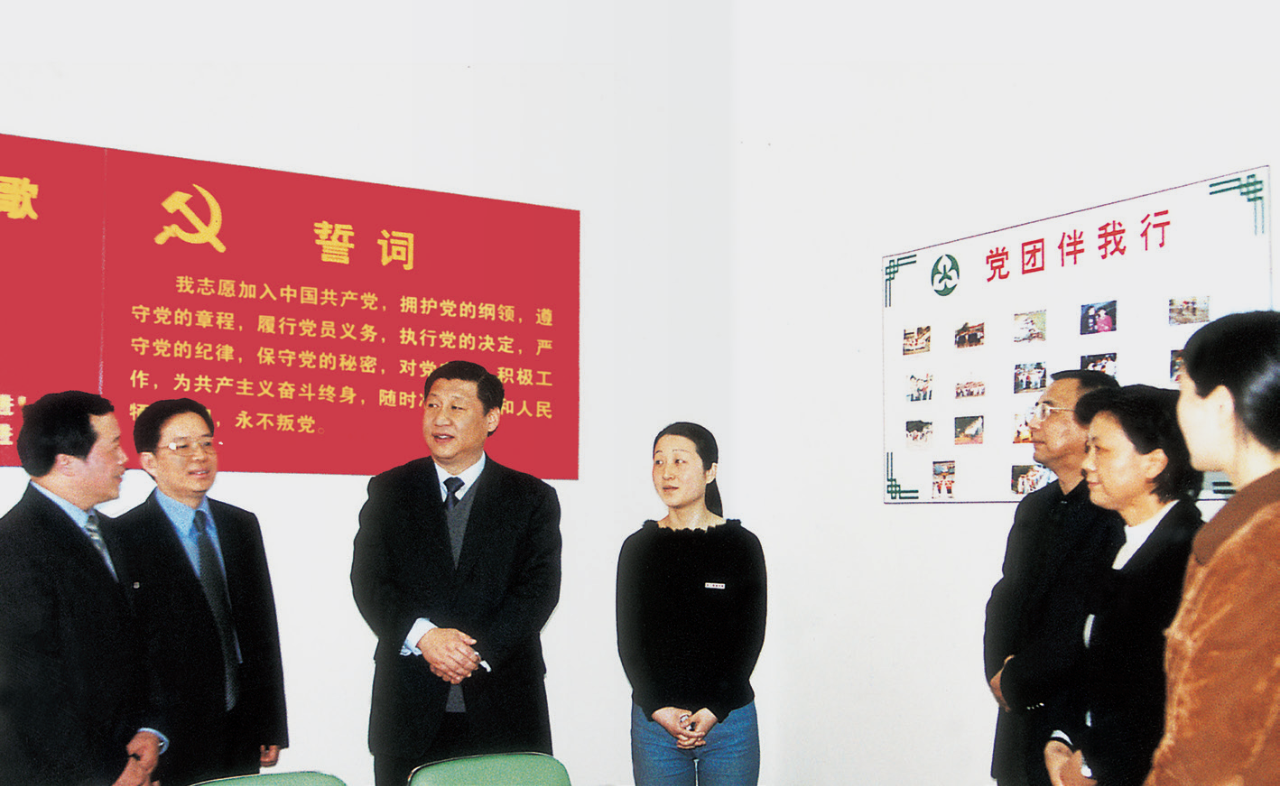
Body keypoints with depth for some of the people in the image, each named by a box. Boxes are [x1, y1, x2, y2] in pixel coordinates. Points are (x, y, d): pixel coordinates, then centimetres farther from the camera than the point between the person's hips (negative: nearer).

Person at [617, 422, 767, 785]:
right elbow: (629, 640, 3)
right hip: (654, 720, 1)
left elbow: (751, 637, -2)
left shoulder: (742, 545, 0)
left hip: (729, 720, -1)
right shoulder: (638, 547, 4)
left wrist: (713, 712, -11)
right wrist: (660, 709, -9)